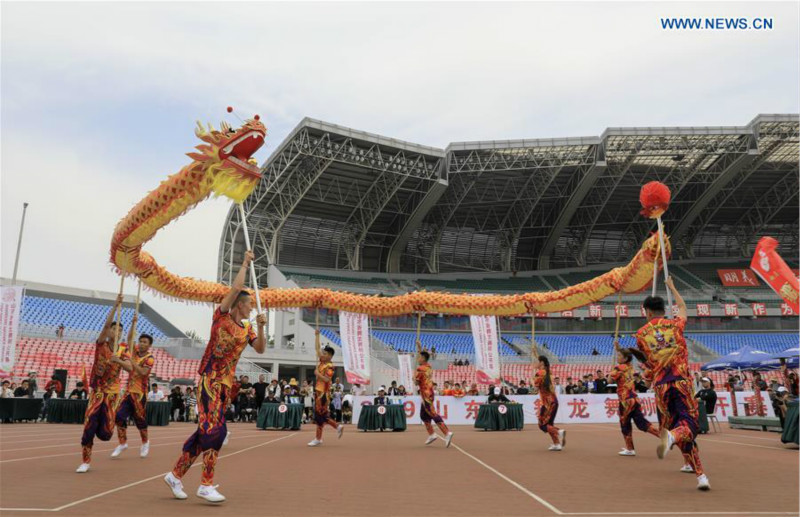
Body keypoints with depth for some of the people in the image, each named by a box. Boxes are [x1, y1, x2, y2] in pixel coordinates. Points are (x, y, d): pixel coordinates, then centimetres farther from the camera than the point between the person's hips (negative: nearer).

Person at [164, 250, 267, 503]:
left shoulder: (246, 328, 13)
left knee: (205, 430, 9)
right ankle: (206, 485, -5)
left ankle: (175, 475, 22)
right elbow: (236, 287, -15)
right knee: (215, 430, -13)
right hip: (209, 380, -7)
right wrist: (245, 263, -5)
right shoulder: (221, 316, -5)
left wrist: (260, 327, -4)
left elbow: (260, 349, 8)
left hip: (227, 383, 7)